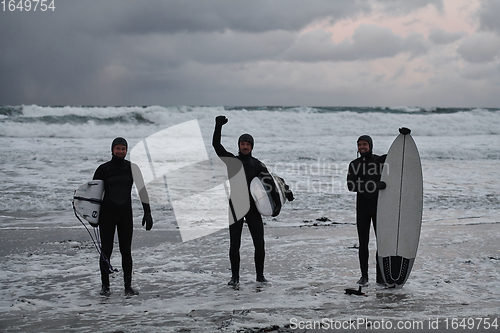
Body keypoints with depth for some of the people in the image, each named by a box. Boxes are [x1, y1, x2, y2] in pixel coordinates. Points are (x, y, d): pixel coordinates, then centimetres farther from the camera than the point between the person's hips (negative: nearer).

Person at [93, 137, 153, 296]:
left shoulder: (132, 168, 3)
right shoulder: (104, 169, 0)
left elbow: (142, 190, 3)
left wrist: (147, 213, -1)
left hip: (125, 214, 1)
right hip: (107, 213, -1)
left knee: (126, 251, 1)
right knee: (106, 250, 0)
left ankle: (128, 286, 9)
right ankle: (105, 286, 11)